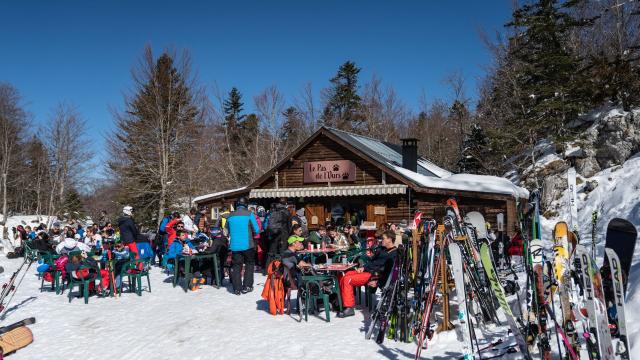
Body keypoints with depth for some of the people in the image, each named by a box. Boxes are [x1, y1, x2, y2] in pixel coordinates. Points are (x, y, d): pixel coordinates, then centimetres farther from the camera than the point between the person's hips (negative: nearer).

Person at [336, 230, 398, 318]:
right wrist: (363, 267, 7)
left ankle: (349, 308, -16)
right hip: (368, 270, 9)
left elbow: (390, 271, -17)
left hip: (375, 275, -9)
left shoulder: (395, 254, -10)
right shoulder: (382, 249, 19)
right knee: (345, 275, 1)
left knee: (347, 280, -19)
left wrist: (378, 282, -22)